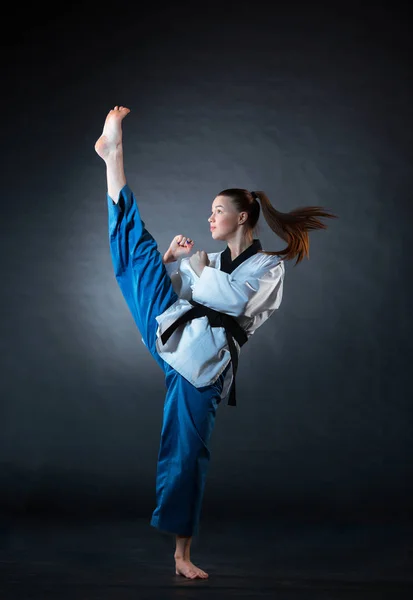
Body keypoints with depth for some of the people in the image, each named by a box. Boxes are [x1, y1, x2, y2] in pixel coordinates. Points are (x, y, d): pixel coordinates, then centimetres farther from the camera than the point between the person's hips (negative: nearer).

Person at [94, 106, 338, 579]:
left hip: (204, 360, -4)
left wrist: (200, 268, 1)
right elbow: (158, 284, 22)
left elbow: (234, 299, -11)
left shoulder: (268, 266, 8)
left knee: (189, 453, -4)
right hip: (176, 335, 4)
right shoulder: (213, 261, 23)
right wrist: (172, 259, 4)